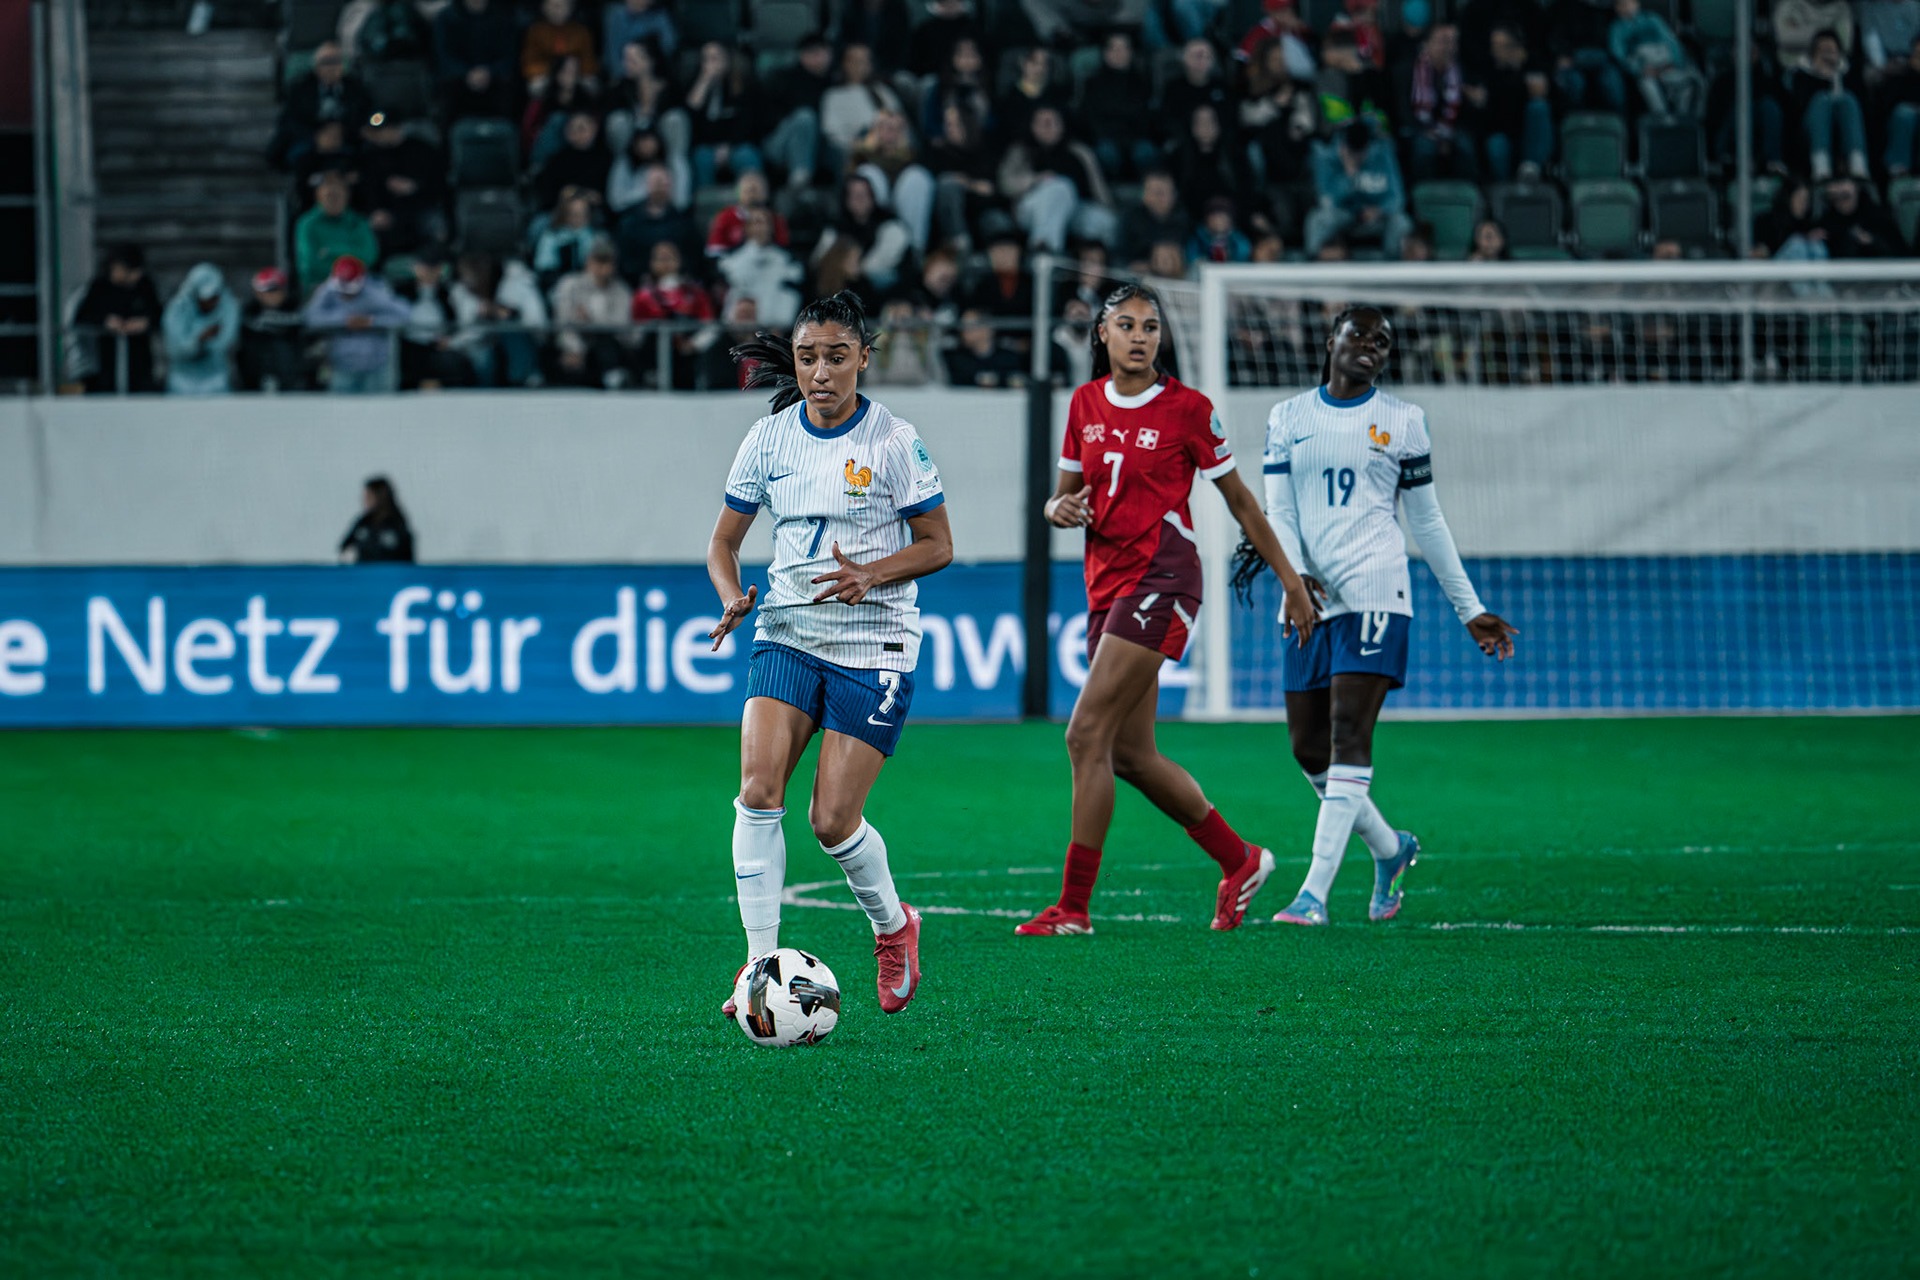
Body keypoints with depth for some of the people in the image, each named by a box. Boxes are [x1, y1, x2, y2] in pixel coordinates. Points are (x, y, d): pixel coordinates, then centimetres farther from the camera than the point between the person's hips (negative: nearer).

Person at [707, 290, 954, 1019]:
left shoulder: (893, 441, -7)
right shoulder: (769, 439, 2)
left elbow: (937, 546, -2)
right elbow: (724, 540, 11)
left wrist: (870, 575, -20)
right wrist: (733, 598, -10)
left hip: (873, 644, -3)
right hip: (787, 632, 3)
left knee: (832, 821, -6)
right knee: (758, 789, -17)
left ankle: (893, 925, 25)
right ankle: (762, 964, -10)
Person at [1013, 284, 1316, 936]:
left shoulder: (1187, 408, -5)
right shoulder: (1085, 404, 10)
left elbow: (1237, 498, 3)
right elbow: (1065, 496, 19)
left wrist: (1289, 578, 5)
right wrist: (1060, 509, -6)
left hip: (1161, 575, -7)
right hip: (1106, 581, 7)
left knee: (1088, 734, -15)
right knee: (1131, 754, 8)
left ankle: (1073, 906, -13)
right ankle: (1240, 863, 25)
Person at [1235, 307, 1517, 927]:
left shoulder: (1403, 421, 7)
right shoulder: (1287, 418, 10)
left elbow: (1428, 521, 12)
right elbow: (1279, 511, 4)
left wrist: (1471, 610, 11)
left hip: (1374, 591, -3)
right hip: (1309, 597, 3)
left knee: (1348, 736, -14)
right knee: (1308, 749, 4)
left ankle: (1315, 892, -19)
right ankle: (1390, 848, 29)